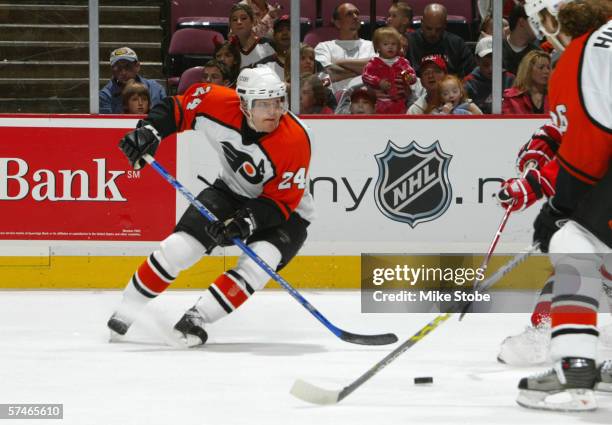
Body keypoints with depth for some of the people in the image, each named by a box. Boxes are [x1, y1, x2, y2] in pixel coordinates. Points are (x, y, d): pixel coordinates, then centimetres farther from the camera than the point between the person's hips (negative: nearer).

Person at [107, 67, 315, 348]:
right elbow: (180, 107, -3)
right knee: (178, 248, -10)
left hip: (285, 211, -3)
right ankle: (126, 311, 6)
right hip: (232, 191, 3)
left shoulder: (294, 140, -31)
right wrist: (149, 130, -17)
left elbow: (282, 201, -26)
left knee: (256, 265, -30)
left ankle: (196, 318, -23)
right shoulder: (220, 104, -22)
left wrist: (248, 219, -39)